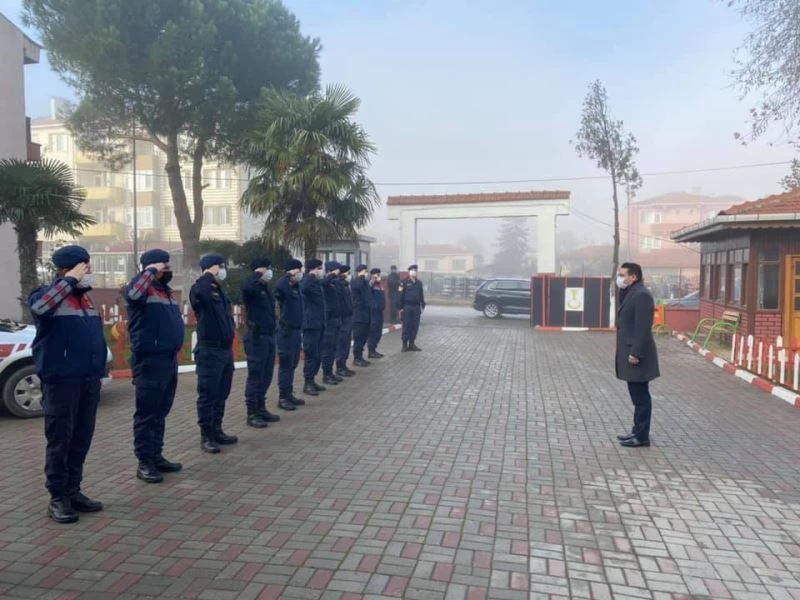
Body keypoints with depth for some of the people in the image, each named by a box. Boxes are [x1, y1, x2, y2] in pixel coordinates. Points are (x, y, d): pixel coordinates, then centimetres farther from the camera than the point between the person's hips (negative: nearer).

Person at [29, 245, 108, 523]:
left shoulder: (85, 296, 15)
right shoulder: (47, 294, -7)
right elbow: (38, 308, -33)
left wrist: (98, 371, 18)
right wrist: (70, 280, -28)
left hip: (89, 380, 7)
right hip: (61, 380, -7)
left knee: (82, 439, 12)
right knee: (60, 440, 1)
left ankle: (73, 491, 24)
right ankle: (57, 498, 12)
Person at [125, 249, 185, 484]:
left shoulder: (167, 291, 17)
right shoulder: (143, 289, -10)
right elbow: (133, 293, -36)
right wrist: (151, 270, -22)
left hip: (169, 359, 9)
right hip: (149, 361, -9)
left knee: (161, 413, 15)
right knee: (147, 413, -1)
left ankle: (156, 456, 24)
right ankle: (144, 462, 6)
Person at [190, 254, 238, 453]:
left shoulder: (220, 291, 16)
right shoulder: (201, 290, -11)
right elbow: (199, 292, -38)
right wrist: (209, 275, -22)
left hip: (226, 348, 9)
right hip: (209, 350, -9)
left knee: (222, 394, 14)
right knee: (207, 394, -2)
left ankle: (217, 431, 25)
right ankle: (206, 436, 6)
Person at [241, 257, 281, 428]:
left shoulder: (266, 288, 14)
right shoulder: (252, 288, -12)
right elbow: (246, 287, -39)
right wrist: (258, 274, -23)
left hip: (269, 336, 9)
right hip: (256, 337, -9)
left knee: (266, 376, 14)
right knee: (255, 376, -3)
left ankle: (261, 409, 25)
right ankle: (252, 414, 4)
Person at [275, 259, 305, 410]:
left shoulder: (296, 287, 12)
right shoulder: (284, 287, -12)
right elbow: (279, 287, -36)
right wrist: (288, 276, -25)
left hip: (296, 330, 9)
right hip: (287, 331, -9)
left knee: (292, 365, 13)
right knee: (286, 365, -3)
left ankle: (289, 394, 22)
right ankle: (283, 398, 4)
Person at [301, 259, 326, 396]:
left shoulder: (317, 282, 16)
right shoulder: (306, 282, -12)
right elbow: (304, 289, -37)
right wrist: (311, 276, -30)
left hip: (319, 324, 9)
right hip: (310, 324, -9)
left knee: (318, 355, 13)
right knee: (311, 355, -6)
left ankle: (312, 381, 22)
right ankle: (308, 383, 1)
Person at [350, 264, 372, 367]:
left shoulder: (366, 282, 15)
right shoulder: (354, 283, -8)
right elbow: (358, 286, -31)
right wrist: (361, 277, -19)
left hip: (366, 313, 8)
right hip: (358, 314, -8)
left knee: (364, 336, 12)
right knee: (358, 337, -4)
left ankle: (360, 357, 21)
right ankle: (356, 358, 3)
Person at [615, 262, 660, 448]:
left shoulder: (642, 295, -16)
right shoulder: (631, 293, 16)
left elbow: (643, 327, -22)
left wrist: (636, 353, -23)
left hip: (636, 356, -10)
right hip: (630, 353, 10)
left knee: (640, 397, -1)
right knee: (638, 396, 16)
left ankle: (642, 436, 7)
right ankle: (638, 431, 24)